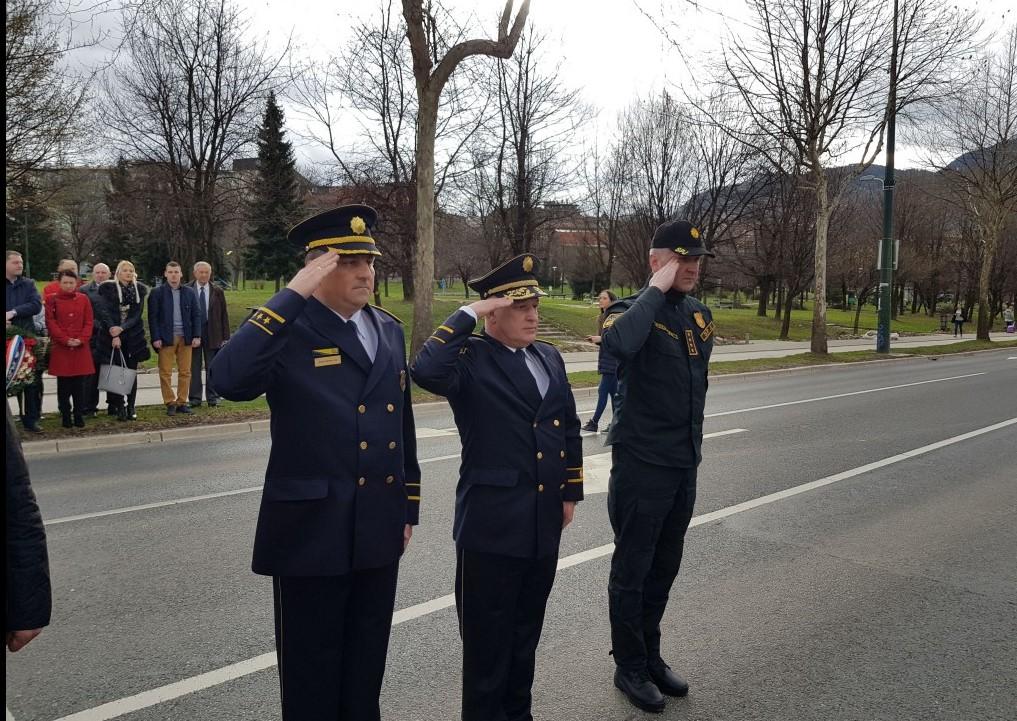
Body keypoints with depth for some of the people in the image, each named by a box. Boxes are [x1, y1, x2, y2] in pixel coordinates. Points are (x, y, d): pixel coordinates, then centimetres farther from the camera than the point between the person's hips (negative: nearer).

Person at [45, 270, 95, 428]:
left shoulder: (83, 299, 8)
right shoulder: (52, 300, 2)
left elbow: (89, 322, 5)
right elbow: (51, 322, -3)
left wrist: (82, 339, -9)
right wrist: (65, 340, -12)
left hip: (81, 347, 1)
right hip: (60, 348, -1)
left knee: (79, 383, 3)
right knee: (63, 384, 2)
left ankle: (79, 416, 9)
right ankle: (66, 416, 10)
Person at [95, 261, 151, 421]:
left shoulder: (139, 290, 8)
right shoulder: (108, 288, 2)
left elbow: (137, 314, 1)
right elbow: (104, 312, -6)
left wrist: (122, 328, -13)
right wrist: (113, 335, -15)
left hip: (133, 336, 2)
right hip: (112, 335, -2)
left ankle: (131, 408, 7)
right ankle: (119, 408, 3)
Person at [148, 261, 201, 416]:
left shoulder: (189, 292, 10)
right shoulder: (157, 293, 3)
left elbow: (196, 315, 9)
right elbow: (152, 317, -1)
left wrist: (197, 336, 0)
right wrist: (156, 338, -9)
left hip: (185, 338, 2)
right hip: (166, 338, -2)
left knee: (185, 372, 4)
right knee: (165, 373, 0)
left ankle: (182, 402, 12)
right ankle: (170, 403, 8)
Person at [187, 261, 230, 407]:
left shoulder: (217, 291, 4)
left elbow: (224, 315, 5)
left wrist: (225, 337, 0)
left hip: (212, 334, 1)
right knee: (194, 368, 5)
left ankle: (212, 397, 14)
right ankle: (194, 398, 13)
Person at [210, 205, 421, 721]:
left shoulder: (388, 330, 8)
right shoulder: (288, 329, -12)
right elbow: (227, 380, -32)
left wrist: (408, 508, 14)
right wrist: (293, 295, -28)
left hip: (378, 529, 6)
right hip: (312, 530, -5)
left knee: (366, 661, 20)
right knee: (312, 668, 11)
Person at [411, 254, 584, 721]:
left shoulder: (549, 358, 9)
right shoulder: (470, 360, -11)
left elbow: (570, 428, 15)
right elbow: (425, 372, -34)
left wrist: (571, 492, 13)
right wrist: (466, 315, -24)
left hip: (544, 522, 7)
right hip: (492, 524, -6)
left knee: (526, 635, 22)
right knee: (487, 643, 8)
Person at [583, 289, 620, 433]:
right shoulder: (603, 318, 13)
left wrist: (600, 339, -19)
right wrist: (595, 339, 2)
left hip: (613, 360, -9)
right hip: (606, 359, 9)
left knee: (603, 391, -6)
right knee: (613, 391, 10)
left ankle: (594, 423, -3)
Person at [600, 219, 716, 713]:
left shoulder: (700, 314, 9)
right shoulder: (632, 310, -13)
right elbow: (618, 343, -39)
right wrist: (656, 290, -27)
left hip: (685, 463, 7)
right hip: (641, 464, -7)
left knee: (664, 567, 18)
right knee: (632, 570, 6)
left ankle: (651, 657, 35)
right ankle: (629, 668, 22)